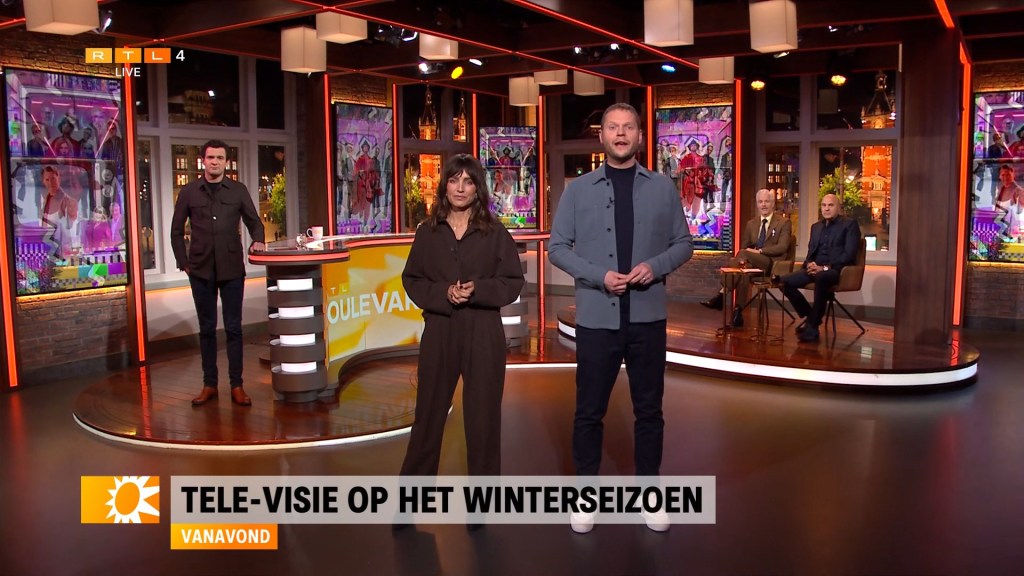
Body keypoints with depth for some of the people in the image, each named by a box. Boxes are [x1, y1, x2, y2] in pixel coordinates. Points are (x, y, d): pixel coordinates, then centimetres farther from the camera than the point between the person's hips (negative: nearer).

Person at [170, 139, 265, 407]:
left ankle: (237, 385, 8)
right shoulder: (188, 192, 5)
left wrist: (257, 240, -11)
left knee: (233, 328, 2)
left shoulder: (238, 190, 5)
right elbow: (176, 231, 9)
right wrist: (183, 263, 4)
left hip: (232, 269, 0)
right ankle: (209, 384, 16)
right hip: (201, 270, 1)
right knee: (207, 329, 8)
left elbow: (254, 221, 9)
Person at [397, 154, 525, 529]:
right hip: (438, 333, 1)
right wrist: (443, 294, -14)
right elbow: (412, 280, 4)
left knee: (483, 418, 6)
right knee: (428, 415, 8)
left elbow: (513, 283, -1)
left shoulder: (495, 233, 1)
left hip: (483, 336, -1)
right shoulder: (428, 232, 5)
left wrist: (477, 290, -17)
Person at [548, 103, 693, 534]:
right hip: (596, 316, -1)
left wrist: (655, 266, -13)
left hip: (648, 316, 1)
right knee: (589, 411, 6)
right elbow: (558, 248, 0)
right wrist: (600, 275, -14)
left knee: (649, 409, 11)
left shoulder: (663, 188, 6)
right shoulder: (578, 189, 2)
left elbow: (683, 244, 8)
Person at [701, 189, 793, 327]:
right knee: (744, 270, -34)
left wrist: (759, 251, -20)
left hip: (772, 264, -4)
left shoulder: (784, 223, 3)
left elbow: (782, 247, -9)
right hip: (753, 263, 4)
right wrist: (741, 259, -8)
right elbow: (744, 246, 17)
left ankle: (721, 295, -32)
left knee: (743, 254, -32)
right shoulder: (751, 223, 18)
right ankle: (738, 312, -37)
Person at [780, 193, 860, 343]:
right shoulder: (816, 226, 22)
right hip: (815, 269, 7)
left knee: (821, 278, -41)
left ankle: (812, 326, -31)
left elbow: (849, 254, -8)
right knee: (785, 281, -17)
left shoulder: (849, 224, 3)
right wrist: (809, 264, -4)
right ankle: (810, 315, 1)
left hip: (836, 270, -6)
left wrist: (825, 267, -19)